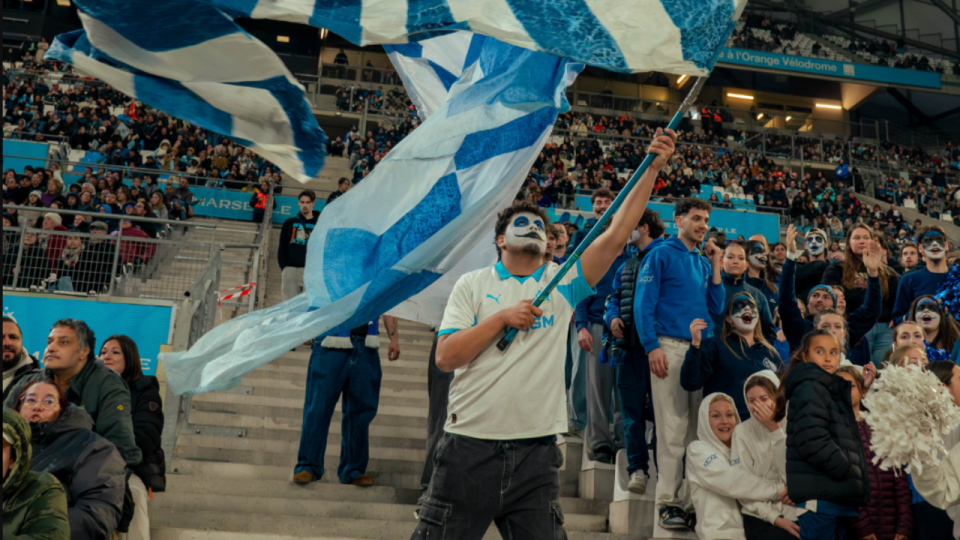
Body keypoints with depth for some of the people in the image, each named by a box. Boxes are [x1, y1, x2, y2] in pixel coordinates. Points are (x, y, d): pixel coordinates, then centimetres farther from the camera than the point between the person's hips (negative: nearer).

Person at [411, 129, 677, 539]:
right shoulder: (472, 284, 3)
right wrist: (502, 317, -13)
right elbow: (445, 357, -5)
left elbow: (616, 236, -4)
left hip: (536, 450, 2)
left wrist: (652, 170, -10)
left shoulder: (562, 281, 6)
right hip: (470, 446, -1)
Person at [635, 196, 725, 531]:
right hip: (670, 347, -6)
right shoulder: (661, 255, 1)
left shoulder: (704, 262, 19)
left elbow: (716, 308, 15)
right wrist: (653, 347, -16)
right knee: (672, 427, -8)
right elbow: (644, 305, -6)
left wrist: (716, 266, 9)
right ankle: (669, 502, -1)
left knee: (698, 426, 6)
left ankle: (693, 500, 13)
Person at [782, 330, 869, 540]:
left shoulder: (834, 390, 21)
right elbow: (813, 441, -19)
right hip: (819, 496, -9)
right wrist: (853, 475, -12)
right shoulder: (809, 388, -7)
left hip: (838, 494, 9)